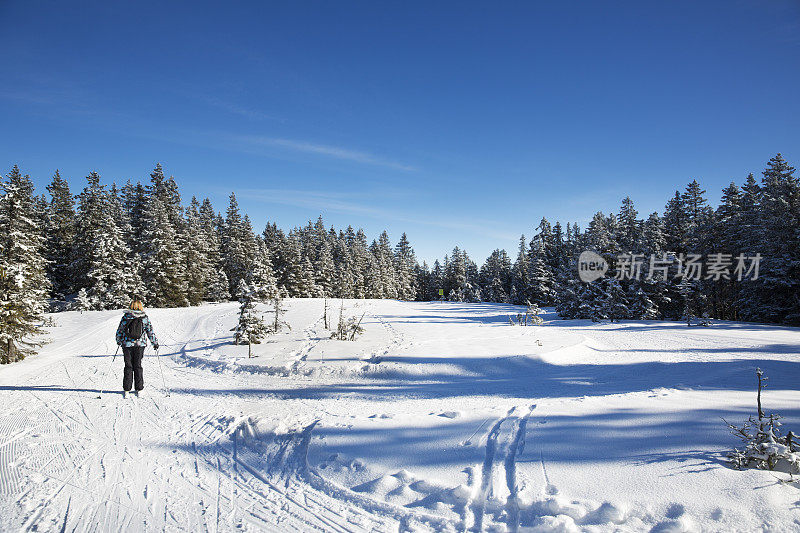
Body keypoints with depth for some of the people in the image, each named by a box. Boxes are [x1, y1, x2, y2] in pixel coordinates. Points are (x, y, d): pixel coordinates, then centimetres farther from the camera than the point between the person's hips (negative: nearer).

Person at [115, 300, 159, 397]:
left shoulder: (126, 317, -3)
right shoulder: (145, 318, -2)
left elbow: (119, 331, 5)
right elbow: (150, 331, 2)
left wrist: (119, 341, 22)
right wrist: (155, 343, 12)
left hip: (127, 344, 0)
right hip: (140, 345, 0)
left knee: (128, 366, 8)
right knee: (137, 366, 8)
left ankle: (126, 389, 9)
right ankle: (139, 389, 9)